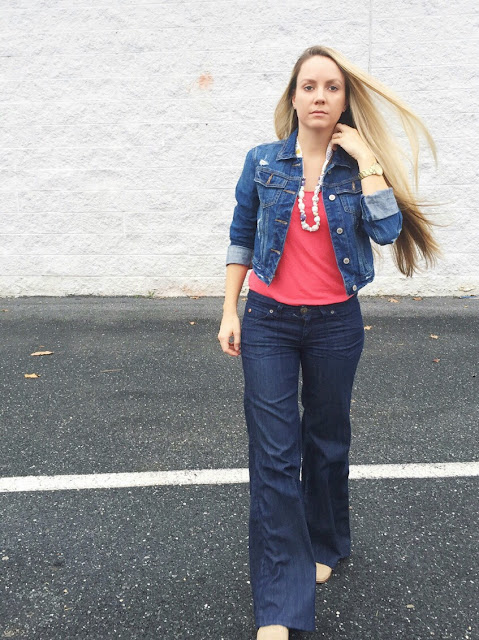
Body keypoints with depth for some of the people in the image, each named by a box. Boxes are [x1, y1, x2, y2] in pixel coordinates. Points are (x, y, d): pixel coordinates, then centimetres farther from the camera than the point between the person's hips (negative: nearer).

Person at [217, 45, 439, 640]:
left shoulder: (359, 164, 1)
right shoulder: (263, 162, 1)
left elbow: (387, 229, -16)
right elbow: (240, 241, 7)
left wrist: (367, 159, -15)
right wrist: (230, 313, 3)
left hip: (335, 323, 1)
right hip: (269, 323, -1)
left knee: (327, 440, 15)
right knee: (274, 456, -5)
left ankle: (323, 546, 41)